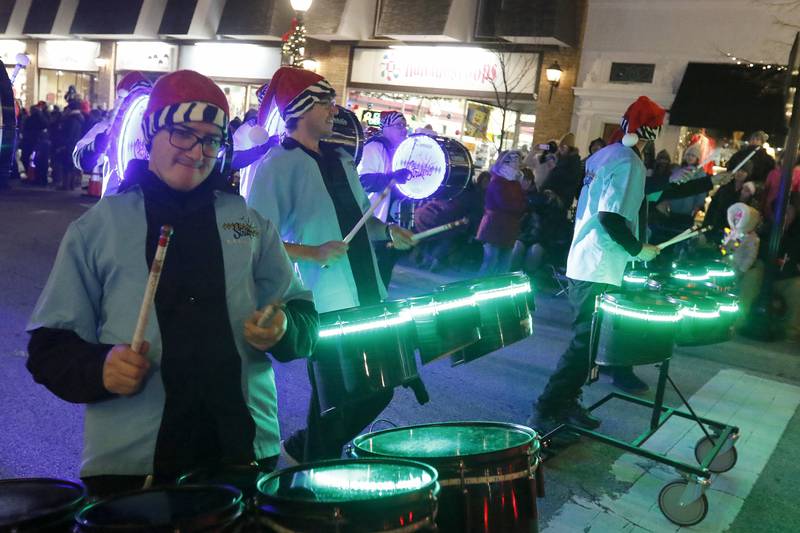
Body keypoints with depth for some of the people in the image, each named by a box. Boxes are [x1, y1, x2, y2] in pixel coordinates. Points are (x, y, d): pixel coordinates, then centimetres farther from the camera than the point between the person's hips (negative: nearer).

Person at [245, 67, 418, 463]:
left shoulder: (340, 159, 14)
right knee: (333, 403, 4)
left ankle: (303, 448, 33)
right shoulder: (277, 166, -10)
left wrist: (388, 231, 7)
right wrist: (313, 253, -27)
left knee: (379, 390, 15)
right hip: (325, 311, -8)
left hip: (368, 300, 8)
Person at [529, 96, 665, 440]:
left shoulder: (601, 155, 13)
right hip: (599, 270, -9)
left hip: (580, 263, 9)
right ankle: (547, 412, 0)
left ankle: (565, 402, 24)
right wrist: (639, 250, -10)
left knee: (585, 338, 17)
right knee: (586, 343, -3)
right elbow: (611, 217, -23)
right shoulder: (631, 164, -14)